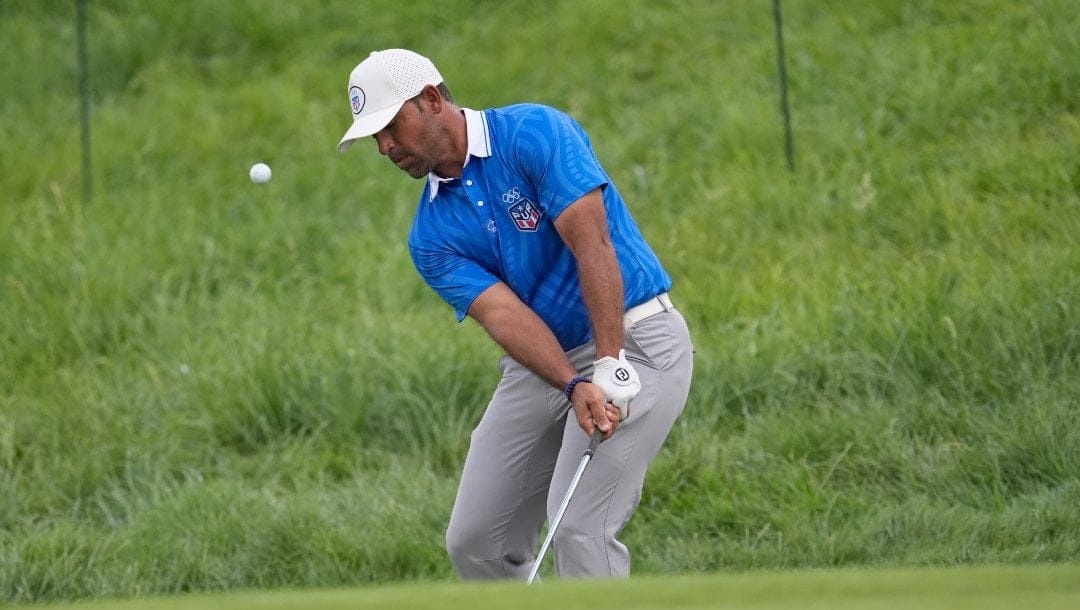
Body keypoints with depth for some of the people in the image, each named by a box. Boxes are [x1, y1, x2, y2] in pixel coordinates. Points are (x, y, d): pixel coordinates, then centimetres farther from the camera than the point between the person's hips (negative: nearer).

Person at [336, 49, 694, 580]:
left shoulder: (535, 133, -13)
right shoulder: (432, 235, 3)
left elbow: (593, 246, -22)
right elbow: (502, 313, -12)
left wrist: (611, 365, -30)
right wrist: (575, 388, -29)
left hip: (633, 340, -7)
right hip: (541, 367, 7)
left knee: (578, 526, -19)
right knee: (474, 541, 5)